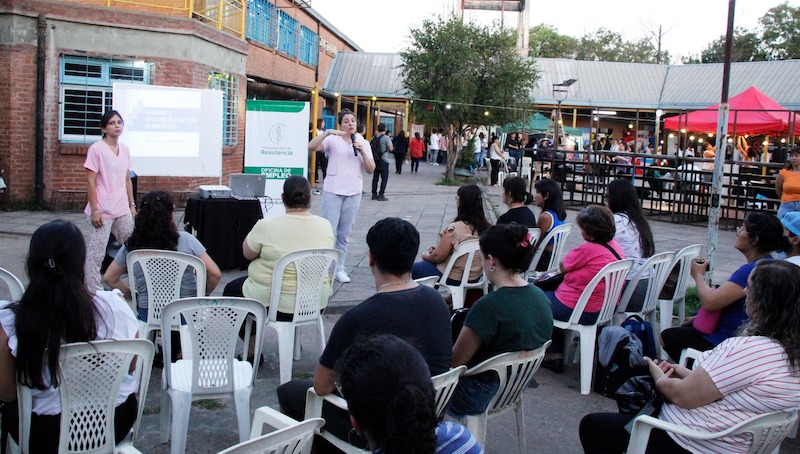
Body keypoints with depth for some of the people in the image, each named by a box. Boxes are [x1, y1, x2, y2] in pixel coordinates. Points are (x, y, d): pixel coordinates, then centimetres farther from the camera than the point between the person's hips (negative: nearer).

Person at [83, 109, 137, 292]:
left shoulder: (125, 149, 9)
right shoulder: (96, 149, -9)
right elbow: (91, 182, -11)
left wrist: (132, 205, 13)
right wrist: (94, 210, -15)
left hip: (122, 209, 7)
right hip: (103, 210, -7)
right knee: (96, 250, -2)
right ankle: (93, 290, 5)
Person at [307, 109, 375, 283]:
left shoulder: (364, 143, 9)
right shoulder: (333, 139, -1)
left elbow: (371, 170, 3)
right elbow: (311, 147, -16)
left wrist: (362, 152, -11)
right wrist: (327, 132, -26)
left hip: (353, 193, 3)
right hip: (333, 191, -3)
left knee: (345, 234, 10)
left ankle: (339, 268, 19)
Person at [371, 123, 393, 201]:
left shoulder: (374, 137, 5)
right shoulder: (386, 137, -11)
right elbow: (391, 149, -14)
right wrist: (391, 146, 6)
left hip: (375, 160, 6)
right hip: (384, 161, -6)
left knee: (375, 178, 11)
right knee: (384, 178, 1)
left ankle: (374, 194, 13)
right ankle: (381, 195, -3)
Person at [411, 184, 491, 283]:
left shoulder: (454, 228, -27)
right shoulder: (486, 227, -7)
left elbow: (437, 257, -17)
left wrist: (425, 255, 5)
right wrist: (439, 248, 13)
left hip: (453, 278, -7)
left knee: (415, 267, 16)